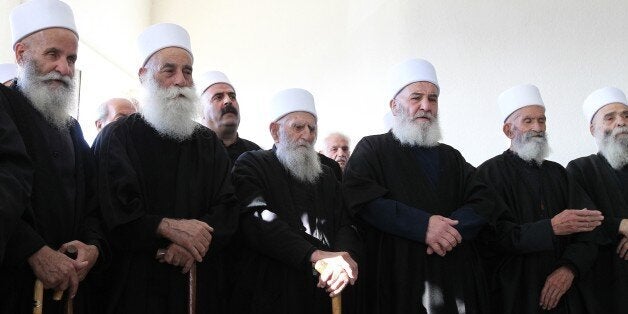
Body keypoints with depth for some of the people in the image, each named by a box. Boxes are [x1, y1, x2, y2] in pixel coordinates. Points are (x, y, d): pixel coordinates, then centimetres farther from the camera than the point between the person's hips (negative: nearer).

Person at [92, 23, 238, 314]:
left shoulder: (209, 144, 11)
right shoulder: (117, 137, 1)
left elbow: (227, 210, 1)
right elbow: (111, 208, -11)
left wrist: (192, 244, -16)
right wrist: (167, 227, -21)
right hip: (136, 282, -3)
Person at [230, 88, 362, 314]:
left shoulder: (325, 175, 17)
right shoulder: (251, 165, -1)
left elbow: (346, 224, 6)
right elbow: (257, 222, -17)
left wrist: (344, 257, -17)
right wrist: (315, 255, -25)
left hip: (325, 293, 5)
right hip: (271, 293, -5)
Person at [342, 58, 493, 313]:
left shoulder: (451, 158, 18)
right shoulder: (371, 149, 3)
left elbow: (482, 204, 6)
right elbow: (361, 199, -14)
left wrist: (453, 228, -15)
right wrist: (423, 225, -20)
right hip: (397, 282, -4)